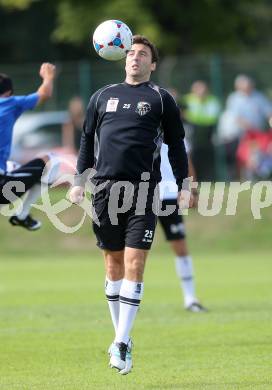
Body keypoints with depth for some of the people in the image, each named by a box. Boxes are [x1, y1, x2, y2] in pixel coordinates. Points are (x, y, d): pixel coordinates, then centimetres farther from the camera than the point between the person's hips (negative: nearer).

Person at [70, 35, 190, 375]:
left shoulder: (160, 99, 9)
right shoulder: (103, 96, 17)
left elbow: (176, 144, 9)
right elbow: (88, 139, 20)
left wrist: (182, 186, 2)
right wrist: (79, 180, 12)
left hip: (143, 191, -3)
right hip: (106, 188, 3)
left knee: (134, 265, -11)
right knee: (113, 264, 7)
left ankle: (122, 345, -13)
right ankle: (121, 337, 17)